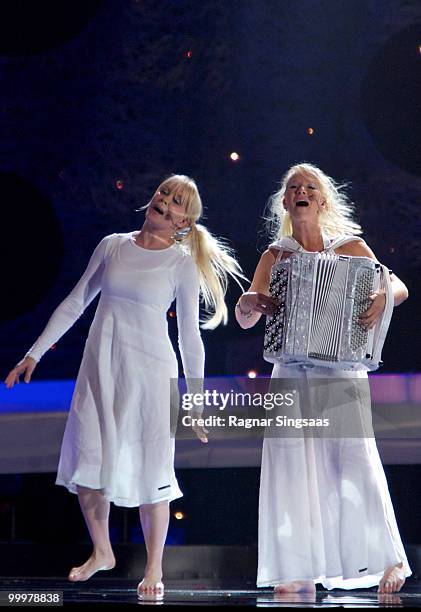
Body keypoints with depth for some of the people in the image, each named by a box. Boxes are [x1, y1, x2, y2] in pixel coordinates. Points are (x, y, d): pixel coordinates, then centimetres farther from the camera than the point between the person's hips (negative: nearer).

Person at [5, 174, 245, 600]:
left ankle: (154, 568, 14)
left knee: (149, 470, -1)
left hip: (150, 372, -3)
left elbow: (190, 337, 2)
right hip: (99, 368, 3)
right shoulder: (112, 246, 6)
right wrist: (34, 354, 11)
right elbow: (74, 304, 12)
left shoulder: (182, 264, -2)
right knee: (85, 466, 3)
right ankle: (101, 552, 25)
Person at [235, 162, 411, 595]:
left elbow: (399, 286, -2)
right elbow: (245, 320, 9)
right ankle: (301, 572, 2)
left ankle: (388, 559, -5)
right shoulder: (274, 257, 11)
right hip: (290, 373, 3)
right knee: (293, 465, -2)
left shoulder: (349, 247, 4)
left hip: (341, 370, -3)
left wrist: (383, 297, -25)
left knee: (352, 456, -15)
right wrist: (248, 302, -14)